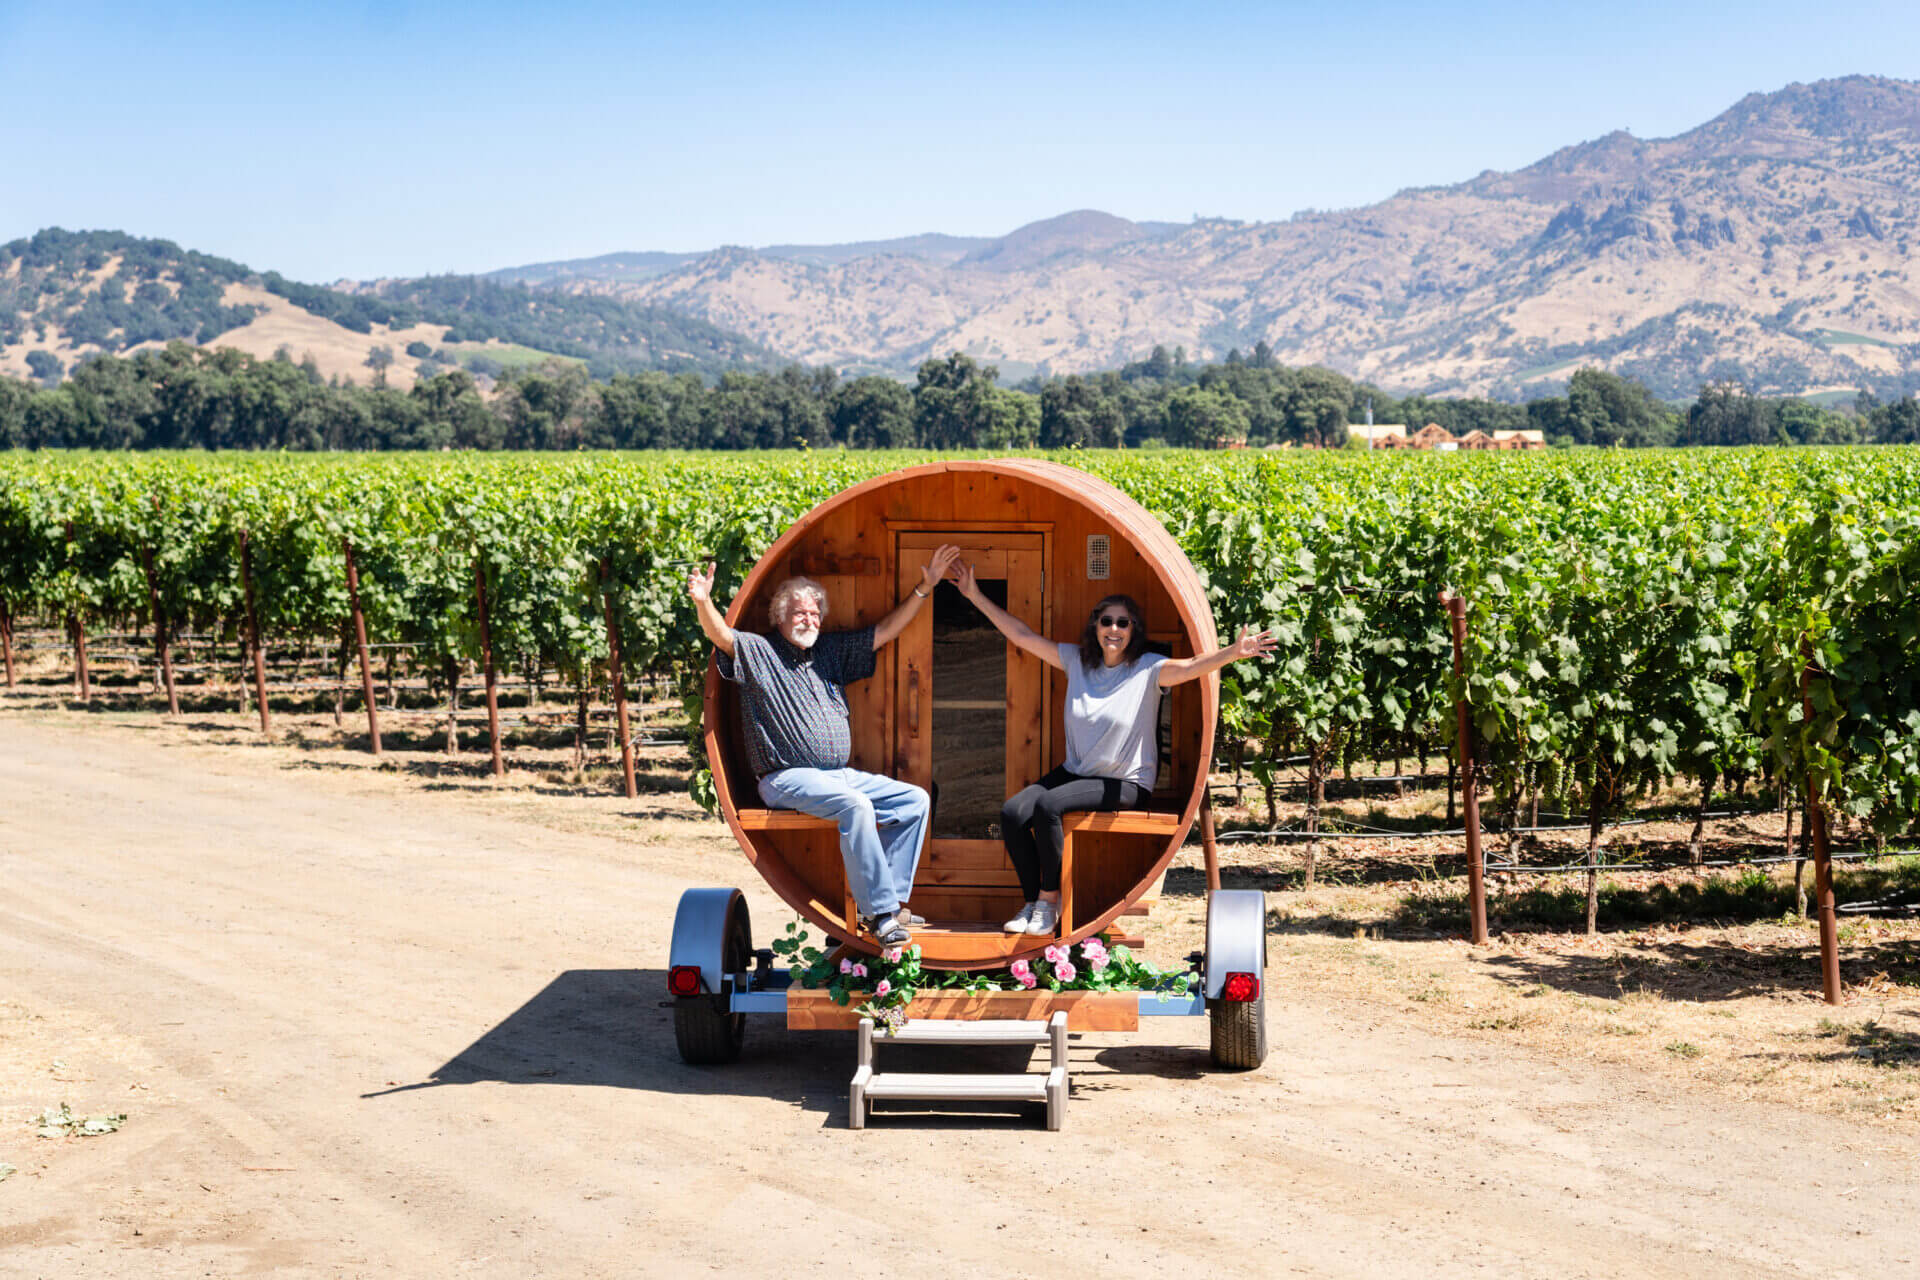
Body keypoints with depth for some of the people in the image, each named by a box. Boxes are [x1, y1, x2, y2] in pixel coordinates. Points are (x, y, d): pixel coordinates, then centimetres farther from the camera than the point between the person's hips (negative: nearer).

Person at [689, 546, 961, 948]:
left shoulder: (832, 651, 18)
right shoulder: (758, 652, 0)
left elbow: (885, 631, 21)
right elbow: (721, 635, -19)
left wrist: (925, 588, 14)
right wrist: (704, 602, -41)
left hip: (840, 774, 8)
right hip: (788, 778, -8)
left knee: (914, 799, -5)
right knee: (856, 806, -34)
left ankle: (889, 901, -6)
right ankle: (880, 913, -30)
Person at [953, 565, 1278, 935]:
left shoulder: (1148, 669, -8)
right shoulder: (1076, 661, 6)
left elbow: (1191, 667, -26)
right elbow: (1022, 635, 8)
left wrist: (1234, 652, -47)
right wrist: (976, 596, 6)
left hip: (1125, 783, -6)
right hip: (1075, 772, 6)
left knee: (1048, 805, -29)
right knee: (1012, 813, -16)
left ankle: (1049, 902, -13)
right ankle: (1033, 902, -3)